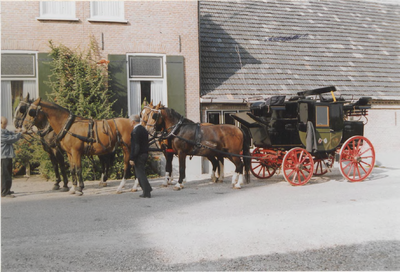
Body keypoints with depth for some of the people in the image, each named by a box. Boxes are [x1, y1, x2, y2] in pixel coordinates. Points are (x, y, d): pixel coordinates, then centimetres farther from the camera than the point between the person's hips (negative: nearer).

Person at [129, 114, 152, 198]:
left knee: (140, 174, -1)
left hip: (139, 155, -9)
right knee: (141, 173, 20)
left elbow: (134, 146, -21)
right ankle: (147, 189, 24)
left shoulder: (135, 131, -16)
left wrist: (132, 158, -18)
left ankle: (147, 193, 3)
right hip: (145, 154, 9)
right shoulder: (144, 129, 12)